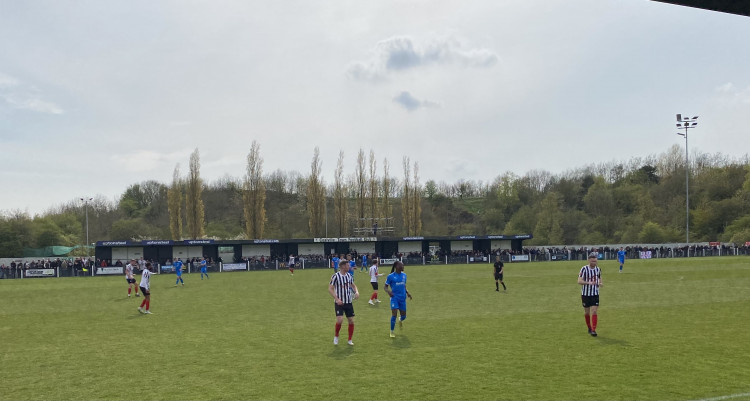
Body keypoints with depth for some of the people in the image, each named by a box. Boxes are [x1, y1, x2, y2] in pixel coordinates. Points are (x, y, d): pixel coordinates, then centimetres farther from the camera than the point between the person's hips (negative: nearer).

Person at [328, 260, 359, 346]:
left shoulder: (349, 275, 7)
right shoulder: (335, 276, -11)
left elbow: (353, 285, 19)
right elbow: (330, 289, -11)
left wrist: (357, 292, -2)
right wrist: (336, 299, -22)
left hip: (349, 302, 5)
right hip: (339, 302, -5)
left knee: (351, 321, 3)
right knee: (340, 320, -18)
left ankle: (349, 340, 19)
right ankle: (336, 336, 9)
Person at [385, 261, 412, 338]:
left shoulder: (404, 275, 8)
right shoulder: (390, 276, -7)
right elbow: (386, 287, -1)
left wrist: (407, 292, 4)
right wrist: (388, 291, -22)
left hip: (402, 298, 5)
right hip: (395, 298, -5)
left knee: (403, 316, 9)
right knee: (394, 315, -13)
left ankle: (400, 321, 47)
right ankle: (392, 332, 4)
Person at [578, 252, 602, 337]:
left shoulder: (598, 269, 2)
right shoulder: (584, 269, -12)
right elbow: (579, 281, -19)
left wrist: (600, 283, -5)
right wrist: (589, 283, -35)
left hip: (595, 294, 2)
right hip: (585, 294, -2)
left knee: (594, 312, -9)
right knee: (587, 312, 9)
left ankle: (593, 330, -8)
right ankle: (589, 327, 29)